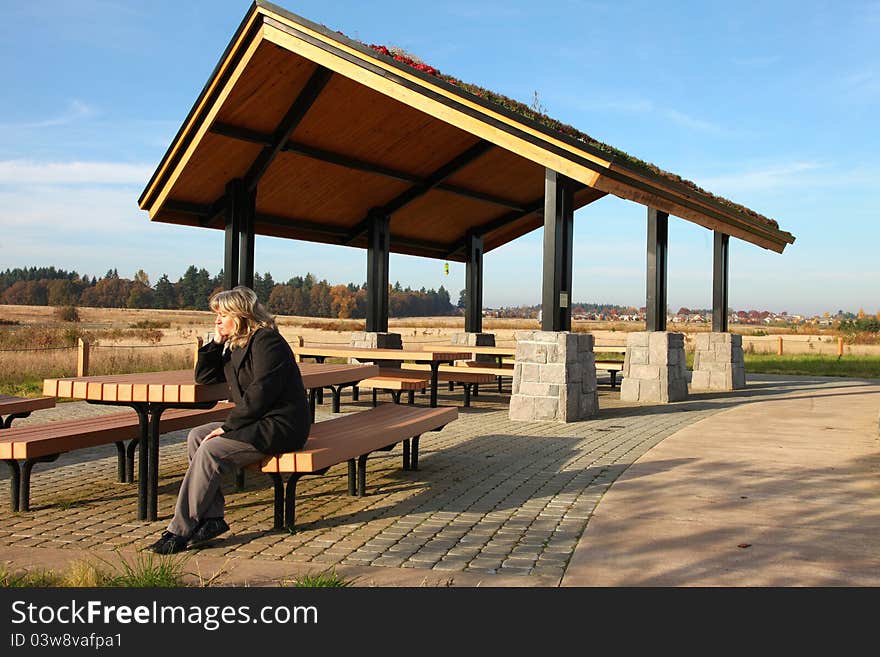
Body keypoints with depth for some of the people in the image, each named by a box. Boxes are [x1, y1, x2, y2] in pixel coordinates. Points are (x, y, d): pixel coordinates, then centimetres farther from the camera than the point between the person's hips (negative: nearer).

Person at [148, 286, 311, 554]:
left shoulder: (267, 341, -13)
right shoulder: (234, 345, 17)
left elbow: (260, 393, -21)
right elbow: (203, 377, 20)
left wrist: (228, 426, -18)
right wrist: (216, 343, 8)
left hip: (280, 426, -10)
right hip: (255, 423, 10)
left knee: (211, 451, -21)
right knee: (196, 436, -3)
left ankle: (179, 530, -15)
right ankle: (212, 518, -6)